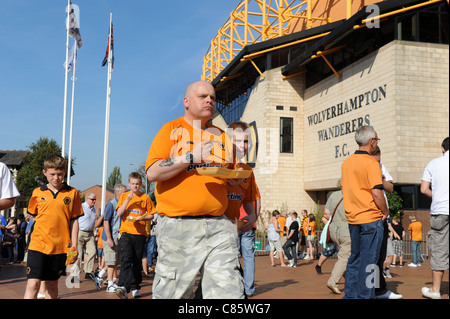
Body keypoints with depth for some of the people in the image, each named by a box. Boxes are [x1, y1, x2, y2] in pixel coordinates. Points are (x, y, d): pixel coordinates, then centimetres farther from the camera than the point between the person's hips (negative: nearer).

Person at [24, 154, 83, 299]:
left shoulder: (72, 193, 2)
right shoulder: (37, 192, 5)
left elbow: (74, 220, 4)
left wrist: (74, 246, 1)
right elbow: (34, 215, 18)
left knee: (52, 284, 11)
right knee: (33, 283, -9)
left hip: (60, 246, 0)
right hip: (38, 245, 0)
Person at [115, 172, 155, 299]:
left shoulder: (145, 198, 6)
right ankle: (125, 287, -22)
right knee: (126, 260, -16)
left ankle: (136, 288, 15)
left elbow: (151, 215, 9)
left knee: (137, 262, 6)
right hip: (126, 232, -1)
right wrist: (128, 200, -11)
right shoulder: (124, 196, 9)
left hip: (140, 234, 1)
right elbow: (119, 213, -2)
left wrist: (142, 218, -11)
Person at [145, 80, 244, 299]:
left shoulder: (220, 135, 17)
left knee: (229, 290, -5)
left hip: (218, 226, 4)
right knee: (173, 292, 5)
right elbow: (152, 173, -10)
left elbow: (232, 177, 26)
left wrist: (236, 178, 3)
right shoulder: (172, 129, 3)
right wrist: (192, 156, -15)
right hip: (178, 227, -3)